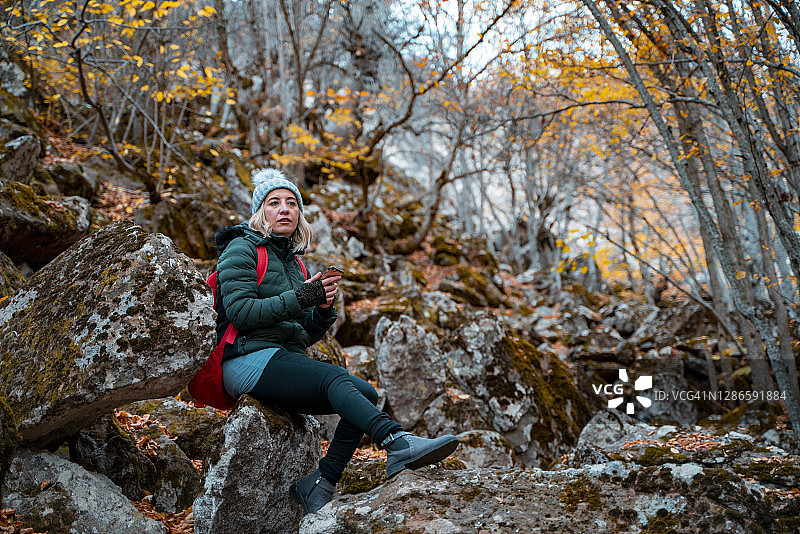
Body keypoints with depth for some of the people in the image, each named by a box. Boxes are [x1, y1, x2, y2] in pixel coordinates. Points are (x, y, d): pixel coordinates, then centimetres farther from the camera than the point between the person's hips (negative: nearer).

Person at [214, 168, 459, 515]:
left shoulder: (292, 261, 22)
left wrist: (323, 310, -3)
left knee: (366, 393, -15)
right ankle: (398, 444, -52)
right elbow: (240, 312, -14)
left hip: (288, 361, 8)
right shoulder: (242, 249, 1)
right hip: (250, 361, -7)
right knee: (334, 379, -32)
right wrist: (300, 297, -19)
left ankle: (319, 484, -19)